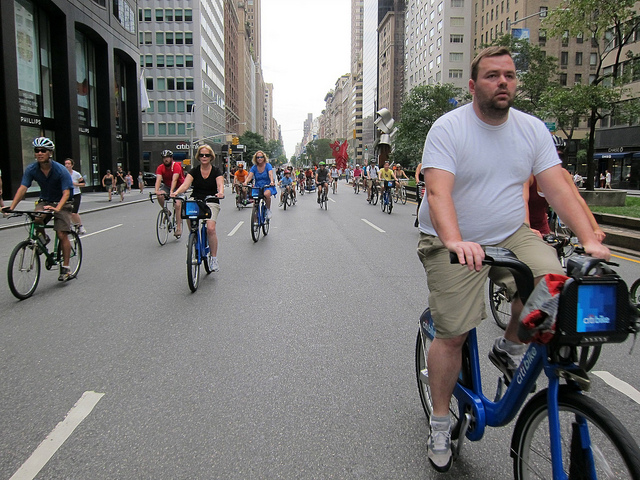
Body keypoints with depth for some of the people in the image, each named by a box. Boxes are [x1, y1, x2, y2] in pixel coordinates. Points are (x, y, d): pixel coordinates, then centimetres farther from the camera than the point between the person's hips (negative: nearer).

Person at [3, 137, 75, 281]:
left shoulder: (60, 170, -22)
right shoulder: (31, 169, -11)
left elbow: (66, 193, -28)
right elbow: (22, 188, -18)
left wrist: (57, 208, -45)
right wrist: (11, 207, -31)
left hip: (61, 203, -3)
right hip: (44, 201, 3)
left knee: (62, 235, -10)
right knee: (36, 218, -30)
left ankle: (65, 269, 1)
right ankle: (42, 237, 3)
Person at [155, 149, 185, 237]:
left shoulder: (176, 166, -22)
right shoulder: (160, 168, -12)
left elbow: (174, 180, -35)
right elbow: (158, 179, -25)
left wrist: (171, 192, -48)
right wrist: (156, 191, -43)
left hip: (178, 187, -4)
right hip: (167, 186, 4)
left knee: (178, 205, -19)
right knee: (160, 196, -27)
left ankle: (178, 228, -17)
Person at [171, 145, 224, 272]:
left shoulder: (216, 171, 2)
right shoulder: (194, 171, 5)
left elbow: (220, 185, -15)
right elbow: (185, 185, -10)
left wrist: (220, 192, -39)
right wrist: (176, 192, -31)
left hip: (211, 203, -3)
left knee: (211, 229, -22)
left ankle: (214, 259, -8)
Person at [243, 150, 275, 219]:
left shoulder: (268, 165, -4)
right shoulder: (254, 167, 3)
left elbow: (270, 174, -22)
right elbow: (250, 176, -10)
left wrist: (272, 181, -44)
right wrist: (245, 182, -33)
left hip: (267, 187, -3)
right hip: (257, 187, 3)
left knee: (266, 194, -36)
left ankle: (268, 210, -12)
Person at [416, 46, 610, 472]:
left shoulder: (533, 129, 3)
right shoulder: (448, 128, -12)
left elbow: (557, 187, -5)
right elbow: (438, 192, -25)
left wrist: (589, 239, -18)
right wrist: (455, 242, -43)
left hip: (511, 235, 4)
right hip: (454, 244, -4)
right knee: (451, 335, -4)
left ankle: (510, 347, 7)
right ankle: (440, 422, 18)